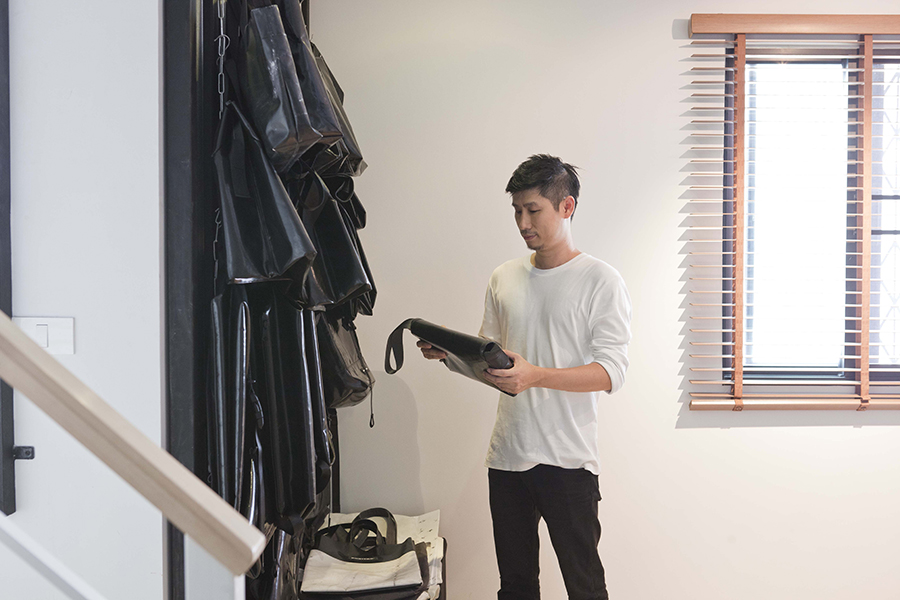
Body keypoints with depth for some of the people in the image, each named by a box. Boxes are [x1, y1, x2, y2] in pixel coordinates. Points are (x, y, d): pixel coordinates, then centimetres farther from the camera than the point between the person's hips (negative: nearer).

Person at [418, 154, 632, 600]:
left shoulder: (601, 281, -5)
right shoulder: (503, 279, 10)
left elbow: (610, 371, -14)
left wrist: (535, 376, -27)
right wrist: (451, 352, -4)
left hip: (568, 460, -4)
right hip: (507, 455, 5)